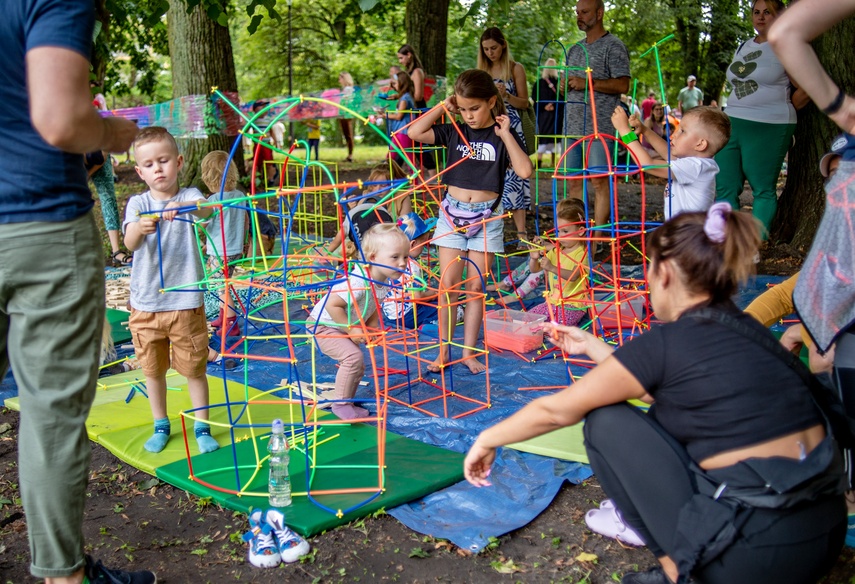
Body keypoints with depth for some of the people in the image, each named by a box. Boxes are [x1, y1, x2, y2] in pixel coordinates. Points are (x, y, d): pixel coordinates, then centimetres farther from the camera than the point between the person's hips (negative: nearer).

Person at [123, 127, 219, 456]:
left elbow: (207, 210, -28)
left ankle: (202, 426, 23)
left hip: (186, 302, -2)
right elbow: (130, 243, -17)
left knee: (194, 368, 7)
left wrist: (185, 207, -50)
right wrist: (140, 228, -39)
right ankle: (161, 426, 32)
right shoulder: (138, 203, -1)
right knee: (153, 369, 14)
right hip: (145, 304, 2)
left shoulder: (190, 197, -5)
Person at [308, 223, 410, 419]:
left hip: (343, 329, 9)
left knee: (357, 366, 15)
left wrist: (372, 329, -8)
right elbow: (331, 305, -35)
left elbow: (373, 309, 9)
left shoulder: (382, 282, -6)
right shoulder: (358, 282, -36)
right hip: (322, 326, -9)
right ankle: (341, 404, -12)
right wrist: (351, 329, -28)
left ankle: (347, 401, 34)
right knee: (353, 357, -25)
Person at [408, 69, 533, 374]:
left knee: (476, 286, 5)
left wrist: (505, 134, -13)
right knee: (448, 286, 0)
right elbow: (415, 132, -7)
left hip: (486, 217, -1)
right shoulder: (454, 131, 3)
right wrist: (443, 107, -4)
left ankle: (469, 351, 14)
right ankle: (443, 351, 9)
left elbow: (525, 171, -15)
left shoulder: (503, 135, -1)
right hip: (453, 213, 1)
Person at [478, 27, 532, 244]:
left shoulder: (515, 69, 3)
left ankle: (521, 233, -11)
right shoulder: (482, 70, 14)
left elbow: (524, 103, 3)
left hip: (510, 128, -4)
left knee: (512, 176, -10)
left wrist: (506, 96, -14)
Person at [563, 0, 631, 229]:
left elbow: (622, 85, -12)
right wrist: (565, 86, 4)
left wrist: (586, 83, -17)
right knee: (574, 182, 7)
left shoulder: (613, 46, -3)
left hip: (599, 127, -7)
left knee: (600, 182, -5)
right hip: (573, 126, 7)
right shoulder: (574, 49, 20)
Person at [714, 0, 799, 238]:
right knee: (724, 188, 3)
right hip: (731, 124, 7)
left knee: (763, 189, 1)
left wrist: (783, 110, 8)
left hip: (767, 129, -7)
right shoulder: (743, 48, 17)